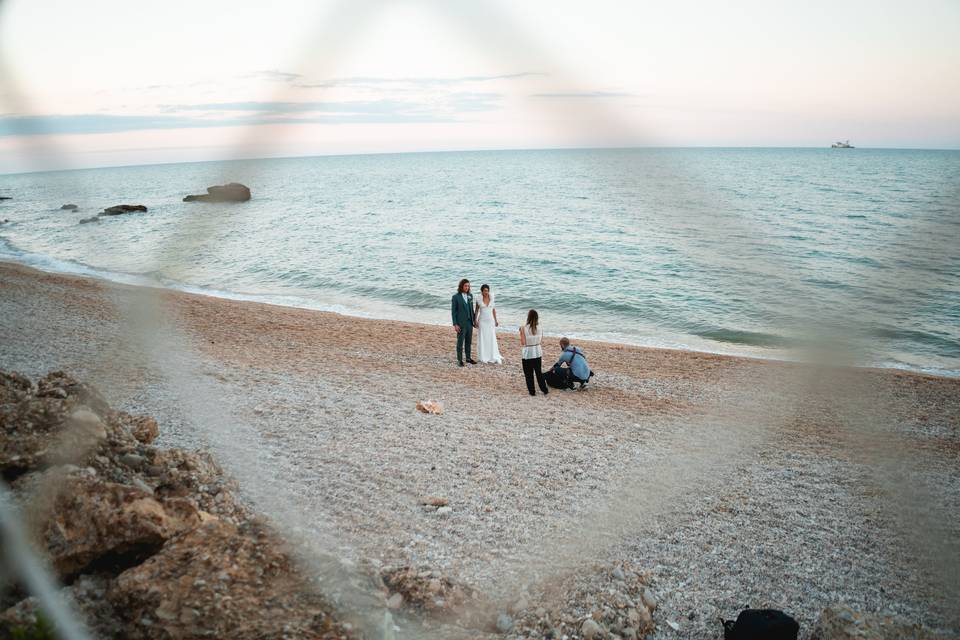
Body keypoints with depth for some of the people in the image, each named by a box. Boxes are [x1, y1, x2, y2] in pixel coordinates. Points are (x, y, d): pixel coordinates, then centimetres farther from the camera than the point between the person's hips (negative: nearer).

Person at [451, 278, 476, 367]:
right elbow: (453, 311, -11)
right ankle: (459, 360, 11)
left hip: (469, 322, 5)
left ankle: (468, 358, 24)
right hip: (461, 323, -5)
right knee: (460, 342, 1)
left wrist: (474, 319, 12)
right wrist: (455, 325, -15)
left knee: (468, 341, 13)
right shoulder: (455, 297, -12)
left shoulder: (470, 295, 5)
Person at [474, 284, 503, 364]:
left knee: (492, 339, 1)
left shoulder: (491, 299, 1)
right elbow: (476, 311, 4)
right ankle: (484, 357, 12)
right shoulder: (479, 300, -5)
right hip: (482, 321, -2)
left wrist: (496, 320, 8)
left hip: (491, 321, 2)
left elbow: (493, 310, 9)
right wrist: (476, 321, -4)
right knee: (483, 339, 2)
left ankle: (493, 357, 8)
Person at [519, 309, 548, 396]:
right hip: (538, 352, 4)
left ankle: (532, 391, 16)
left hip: (527, 353, -4)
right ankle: (544, 390, 22)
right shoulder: (540, 328, -5)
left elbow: (523, 343, -13)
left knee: (529, 374, 11)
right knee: (539, 372, 18)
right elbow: (540, 338, 5)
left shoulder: (524, 328, -16)